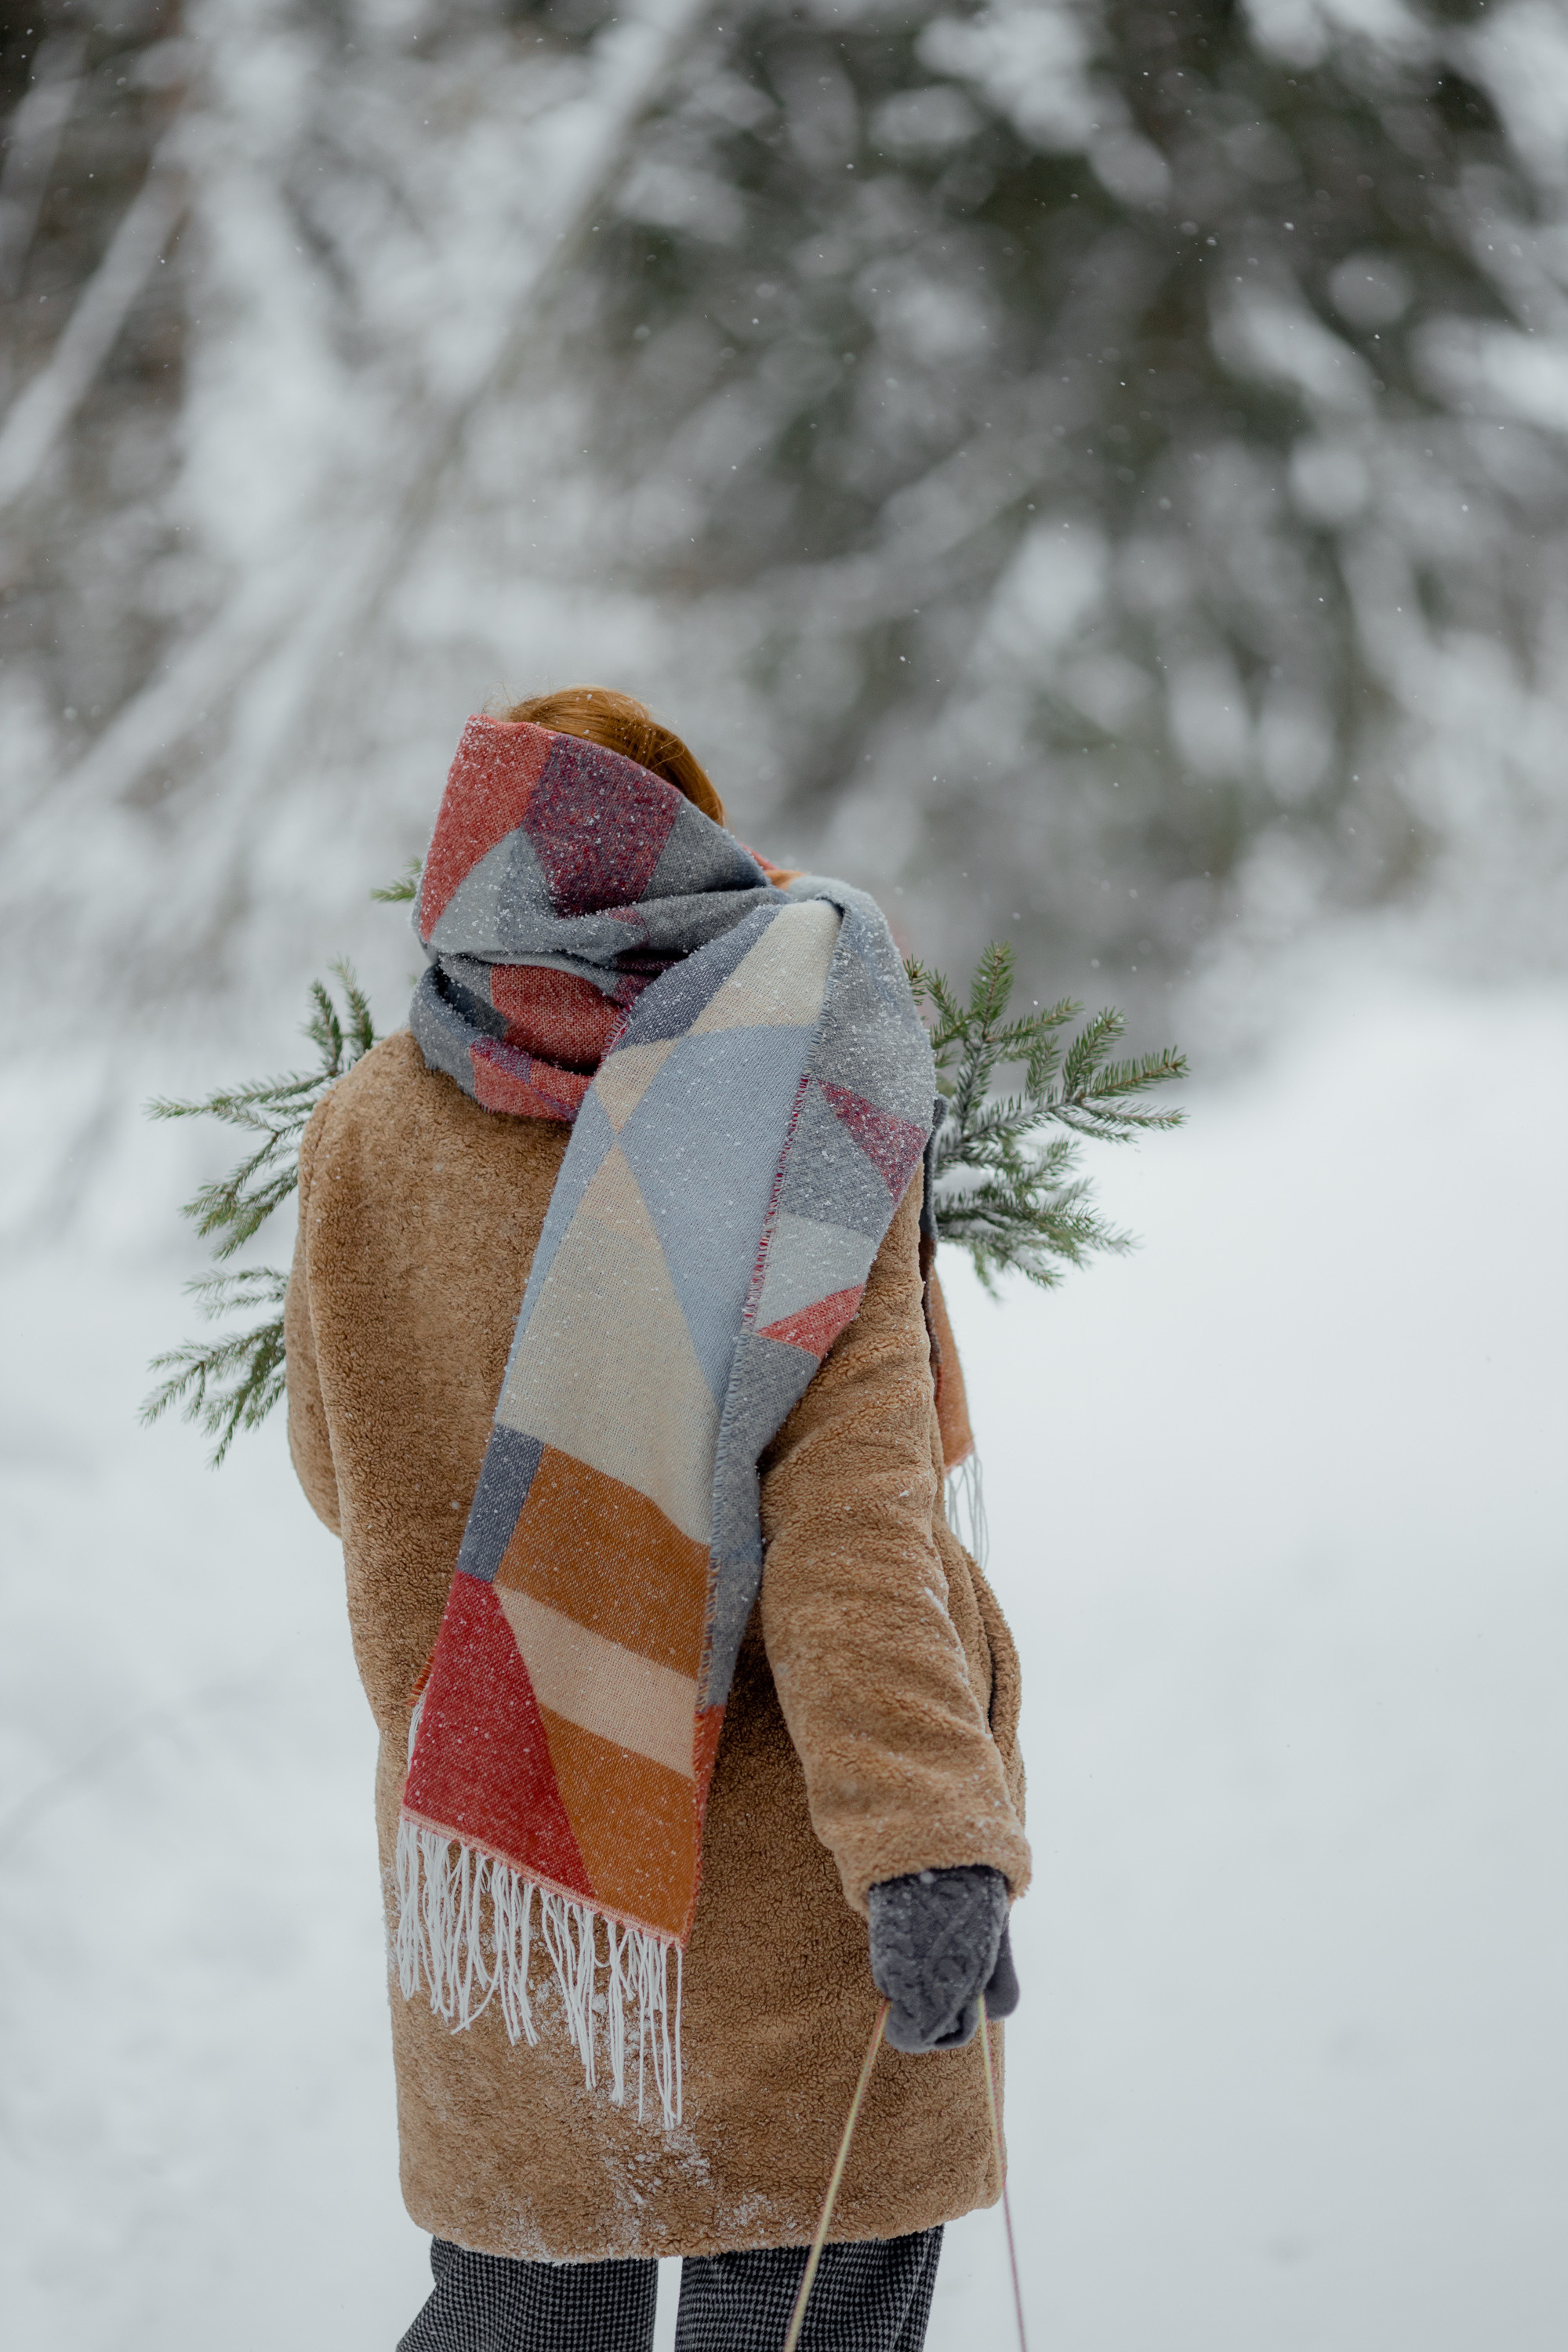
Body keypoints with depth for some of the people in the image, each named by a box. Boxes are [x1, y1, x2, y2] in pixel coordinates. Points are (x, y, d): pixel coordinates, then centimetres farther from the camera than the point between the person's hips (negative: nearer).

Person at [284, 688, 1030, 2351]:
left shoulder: (370, 1135, -1)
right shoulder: (805, 1131, -11)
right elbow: (850, 1514, -22)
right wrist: (932, 1845, -28)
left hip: (493, 1841, 4)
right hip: (783, 1857, -4)